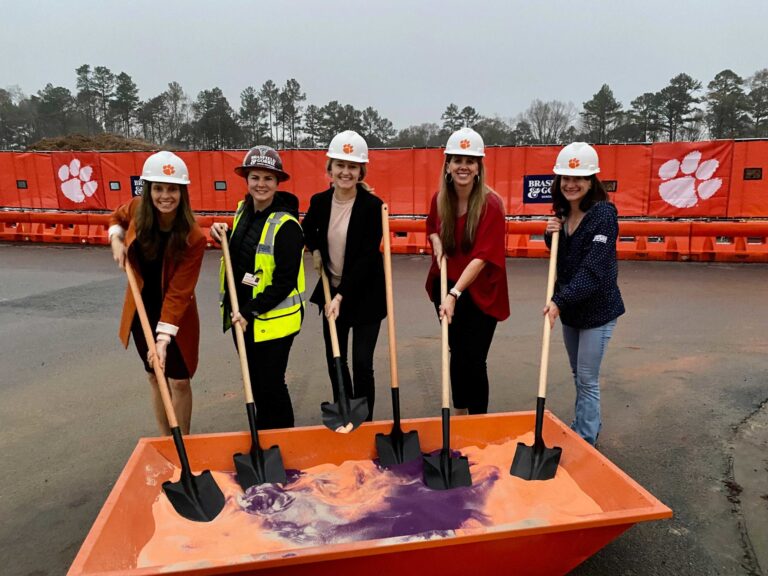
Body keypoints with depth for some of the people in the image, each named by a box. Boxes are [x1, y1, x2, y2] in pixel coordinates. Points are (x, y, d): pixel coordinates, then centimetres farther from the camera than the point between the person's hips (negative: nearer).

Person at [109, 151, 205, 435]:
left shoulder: (193, 238, -26)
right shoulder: (136, 209, -13)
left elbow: (178, 292, -26)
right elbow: (117, 217, 15)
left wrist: (164, 337, -31)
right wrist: (116, 240, -6)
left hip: (176, 316, -4)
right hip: (142, 311, 4)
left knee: (179, 381, 5)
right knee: (155, 377, 17)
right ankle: (165, 439, 34)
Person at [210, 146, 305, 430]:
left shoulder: (286, 225, -18)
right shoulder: (244, 210, 5)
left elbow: (284, 282, -19)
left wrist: (251, 311, -20)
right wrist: (226, 235, 2)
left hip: (273, 320, -7)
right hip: (241, 315, 8)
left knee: (271, 386, 4)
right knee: (255, 383, 20)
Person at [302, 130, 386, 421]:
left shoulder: (372, 206, -16)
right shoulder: (319, 201, -2)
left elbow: (367, 258, -19)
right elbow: (307, 230, 21)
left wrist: (341, 296, -22)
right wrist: (315, 251, 3)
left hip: (365, 295, -5)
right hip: (332, 292, 5)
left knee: (362, 363, -2)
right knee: (335, 361, 14)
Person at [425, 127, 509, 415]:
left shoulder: (491, 204, -18)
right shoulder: (439, 199, -2)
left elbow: (482, 257, -24)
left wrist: (455, 294, -31)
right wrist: (437, 245, -3)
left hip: (479, 293, -5)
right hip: (447, 287, 5)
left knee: (473, 360, -2)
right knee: (456, 354, 16)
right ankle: (459, 413, 34)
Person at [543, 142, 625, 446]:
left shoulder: (603, 214, -19)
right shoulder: (563, 214, 4)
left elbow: (594, 270, -26)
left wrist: (560, 301, -30)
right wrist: (551, 235, -5)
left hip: (597, 309, -7)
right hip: (570, 307, 7)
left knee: (587, 379, 1)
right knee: (578, 375, 19)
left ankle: (585, 440, 15)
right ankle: (586, 426, 37)